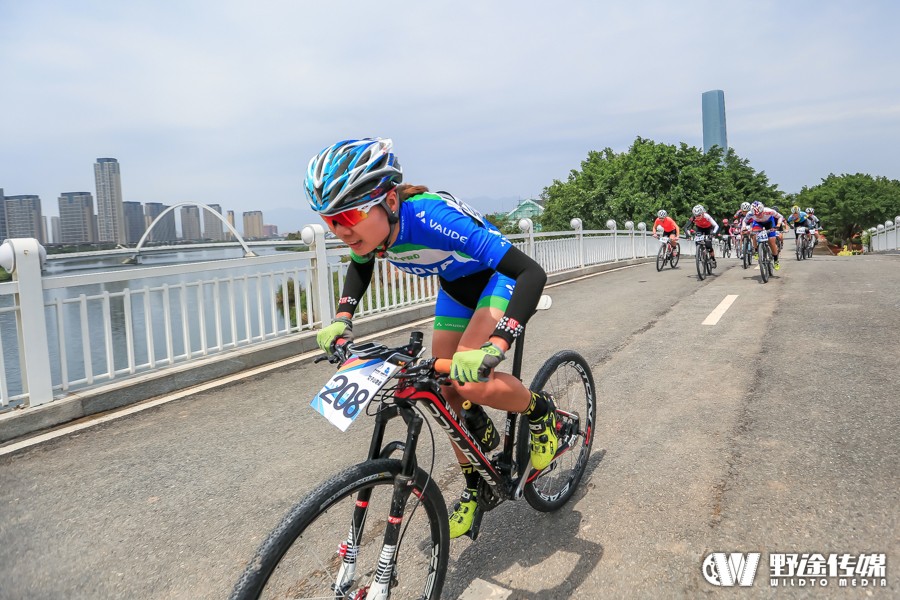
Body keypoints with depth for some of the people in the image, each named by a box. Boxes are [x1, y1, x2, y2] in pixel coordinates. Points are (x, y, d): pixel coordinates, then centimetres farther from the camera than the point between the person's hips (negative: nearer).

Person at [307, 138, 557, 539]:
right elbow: (360, 265, 8)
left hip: (499, 279, -6)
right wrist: (341, 319, -7)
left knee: (471, 381, -26)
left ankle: (541, 411, 5)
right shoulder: (367, 225, -20)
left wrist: (493, 347, -55)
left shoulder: (429, 216, -41)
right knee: (445, 392, 3)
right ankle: (474, 487, 23)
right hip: (455, 288, 7)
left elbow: (531, 272, -43)